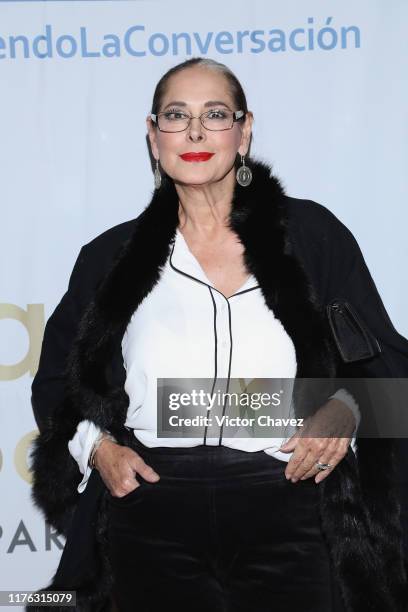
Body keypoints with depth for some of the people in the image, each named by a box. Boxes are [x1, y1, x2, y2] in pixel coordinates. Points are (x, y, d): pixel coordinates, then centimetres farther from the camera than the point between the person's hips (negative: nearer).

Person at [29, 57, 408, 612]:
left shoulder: (312, 234, 4)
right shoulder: (112, 255, 8)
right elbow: (56, 379, 16)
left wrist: (345, 409, -11)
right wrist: (95, 446, -1)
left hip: (286, 523, 0)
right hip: (151, 521, 1)